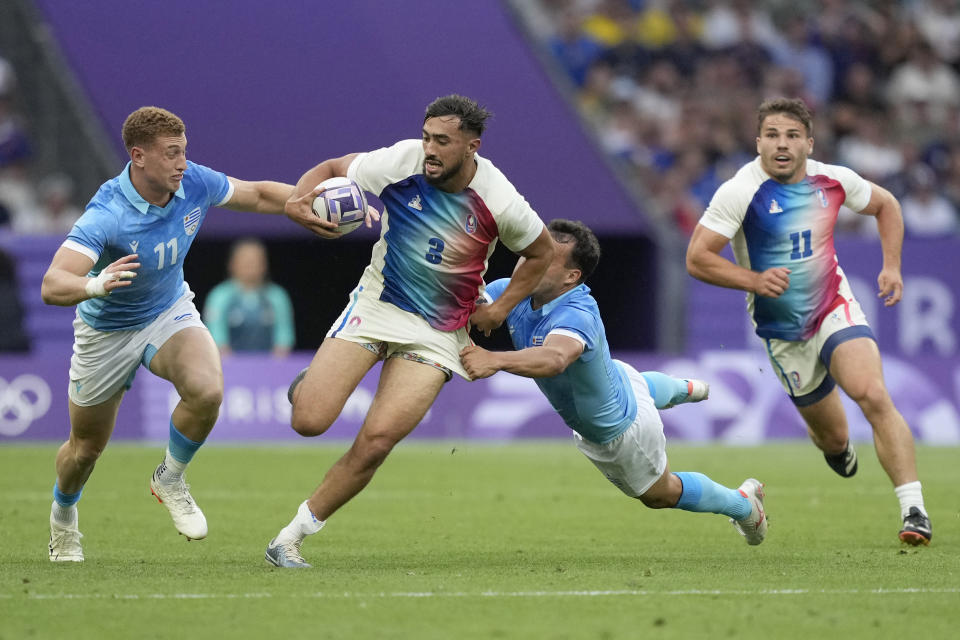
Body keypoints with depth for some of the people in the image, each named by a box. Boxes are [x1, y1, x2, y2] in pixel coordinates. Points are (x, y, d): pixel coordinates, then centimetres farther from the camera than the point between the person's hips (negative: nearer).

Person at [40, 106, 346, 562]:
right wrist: (95, 285, -66)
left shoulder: (194, 183, -19)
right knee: (87, 447, 12)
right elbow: (52, 287, -45)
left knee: (207, 389, -29)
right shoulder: (106, 215, -35)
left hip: (170, 314, 3)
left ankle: (170, 480, -1)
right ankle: (62, 517, 47)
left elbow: (258, 195, 2)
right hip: (107, 331, -3)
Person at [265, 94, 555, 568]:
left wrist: (500, 308, -2)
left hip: (438, 331, -1)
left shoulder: (499, 201, -14)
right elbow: (332, 169, 2)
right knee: (308, 422, -14)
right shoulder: (402, 162, -13)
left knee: (377, 441, -17)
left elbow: (541, 252, 6)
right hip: (375, 305, 1)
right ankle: (311, 383, 25)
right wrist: (300, 198, -19)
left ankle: (291, 537, -3)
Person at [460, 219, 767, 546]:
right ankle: (684, 388, 76)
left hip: (617, 431, -7)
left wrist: (495, 360, -83)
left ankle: (743, 503, 47)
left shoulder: (578, 316, -49)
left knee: (659, 493, 23)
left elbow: (555, 357, -70)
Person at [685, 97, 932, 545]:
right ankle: (832, 443, 51)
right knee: (834, 439, 9)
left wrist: (892, 266, 2)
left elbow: (885, 205, 15)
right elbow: (697, 258, -17)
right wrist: (755, 280, -30)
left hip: (835, 310, 1)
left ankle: (913, 509, -26)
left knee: (874, 396, -26)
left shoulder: (832, 181, -6)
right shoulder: (740, 192, -16)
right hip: (782, 333, 0)